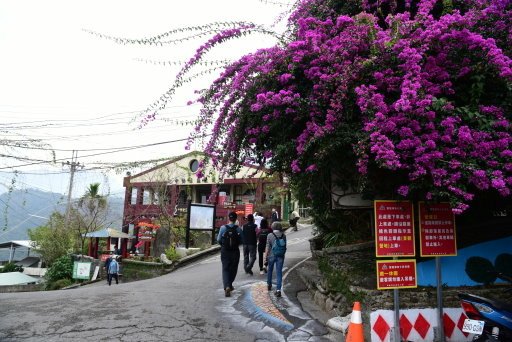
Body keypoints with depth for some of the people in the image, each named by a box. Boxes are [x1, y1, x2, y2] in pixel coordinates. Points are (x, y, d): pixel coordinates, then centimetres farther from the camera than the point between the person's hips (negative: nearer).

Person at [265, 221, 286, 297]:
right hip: (280, 256, 1)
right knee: (279, 272, 2)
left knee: (270, 270, 21)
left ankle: (269, 285, 39)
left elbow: (268, 247, -9)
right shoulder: (283, 236, -2)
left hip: (272, 255, -1)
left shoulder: (270, 235, -10)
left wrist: (266, 256, -2)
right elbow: (285, 246, 6)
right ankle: (278, 289, -8)